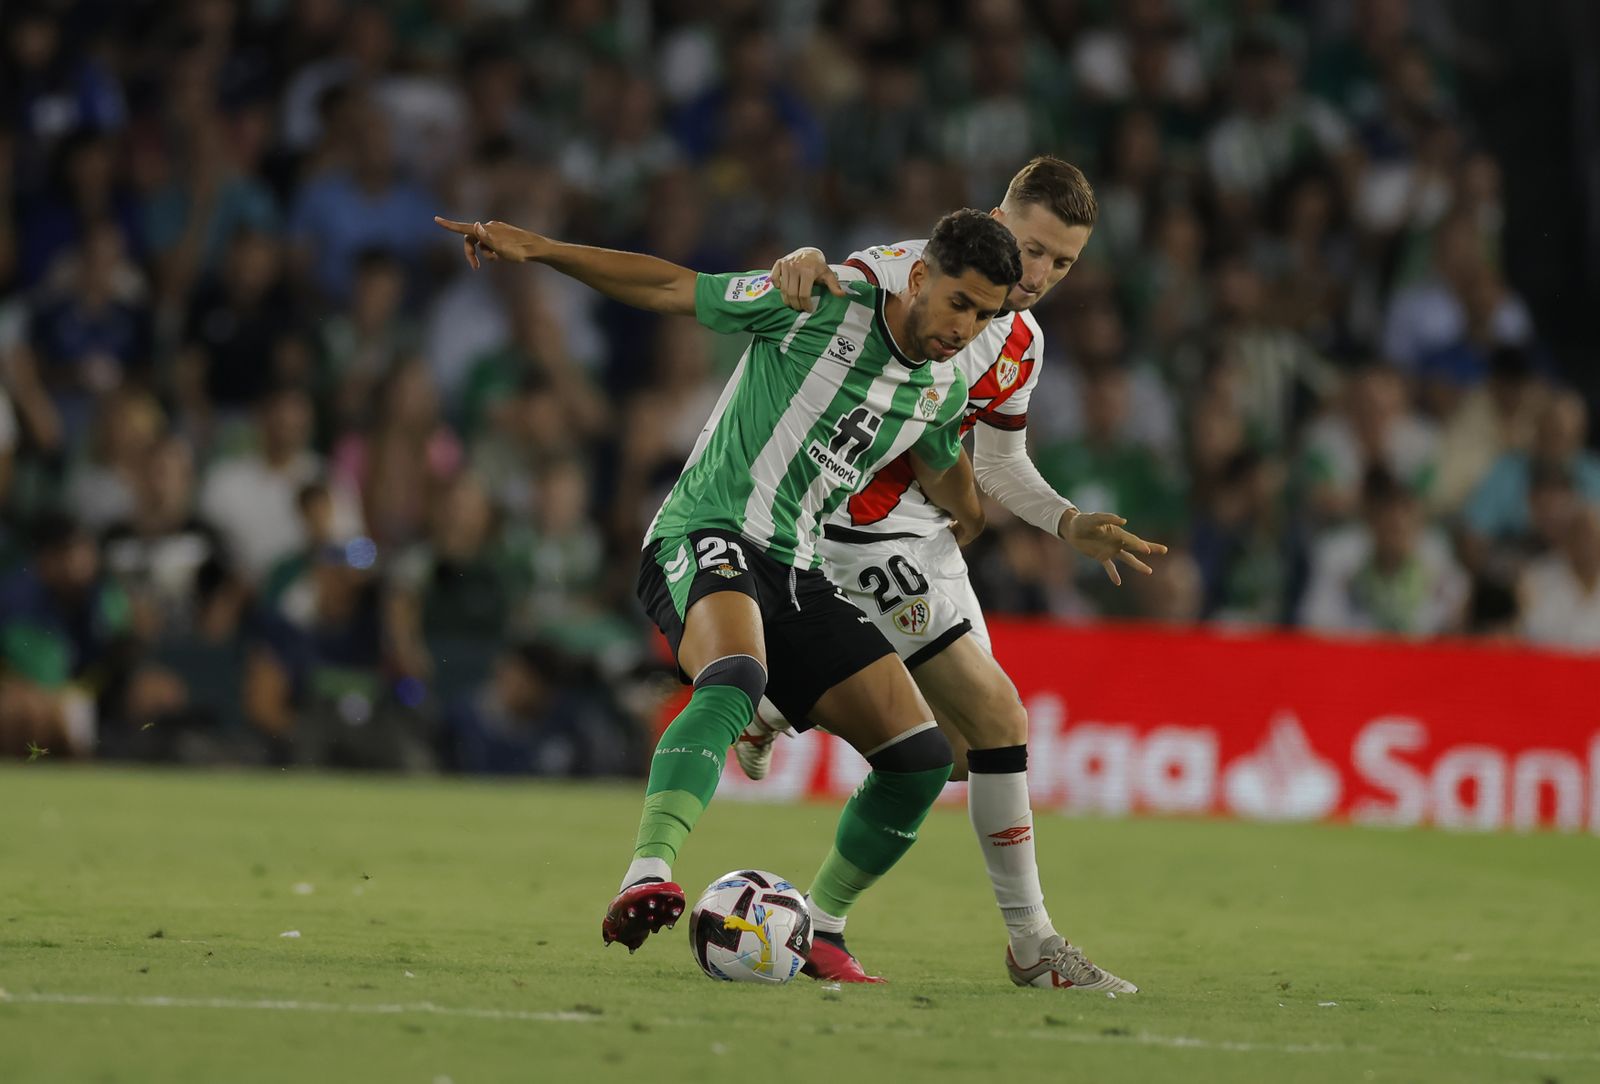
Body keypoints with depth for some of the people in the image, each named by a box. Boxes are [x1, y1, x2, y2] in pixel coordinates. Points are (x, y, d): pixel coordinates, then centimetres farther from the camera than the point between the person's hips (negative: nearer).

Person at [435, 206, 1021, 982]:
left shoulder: (943, 390, 9)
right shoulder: (819, 307, -8)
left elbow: (944, 477, 33)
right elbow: (672, 287, -3)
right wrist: (537, 248, -6)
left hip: (796, 568, 7)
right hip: (706, 537, -7)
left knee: (920, 756, -2)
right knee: (733, 679, -39)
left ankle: (819, 928, 16)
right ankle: (645, 880, -51)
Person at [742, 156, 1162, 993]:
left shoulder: (1022, 343, 11)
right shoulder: (916, 270, -12)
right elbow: (835, 292, -24)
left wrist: (1070, 524, 3)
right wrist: (806, 263, -47)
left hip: (924, 533, 9)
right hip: (861, 527, -9)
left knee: (958, 750, 9)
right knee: (998, 717, -15)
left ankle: (774, 707, 28)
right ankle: (1032, 944, -8)